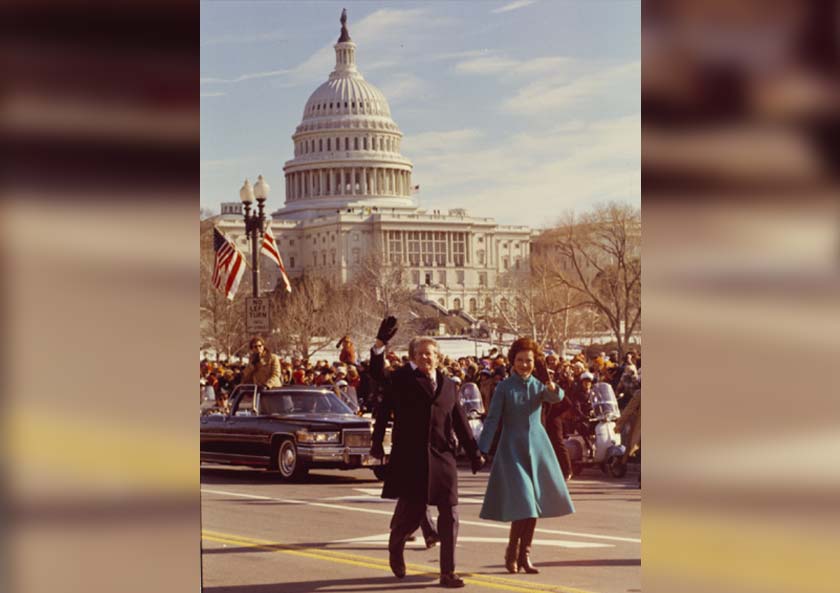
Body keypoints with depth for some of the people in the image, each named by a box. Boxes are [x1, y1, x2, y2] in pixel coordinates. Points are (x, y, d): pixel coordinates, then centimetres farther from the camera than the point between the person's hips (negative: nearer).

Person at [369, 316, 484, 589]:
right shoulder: (401, 379, 2)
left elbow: (460, 422, 16)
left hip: (442, 458, 3)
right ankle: (395, 545, 37)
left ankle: (448, 573, 9)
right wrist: (380, 343, -27)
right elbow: (377, 374, -15)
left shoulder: (449, 385, 13)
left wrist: (474, 452, 13)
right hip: (410, 459, -3)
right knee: (410, 514, 3)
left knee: (449, 515, 1)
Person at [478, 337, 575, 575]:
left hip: (537, 447, 4)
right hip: (512, 448, -4)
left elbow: (556, 398, -15)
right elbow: (492, 419, -8)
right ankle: (511, 553, 3)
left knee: (535, 502, 5)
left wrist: (553, 389, -39)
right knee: (522, 502, -13)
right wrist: (481, 449, -17)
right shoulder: (504, 387, -3)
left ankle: (524, 555, 16)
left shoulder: (539, 385, 5)